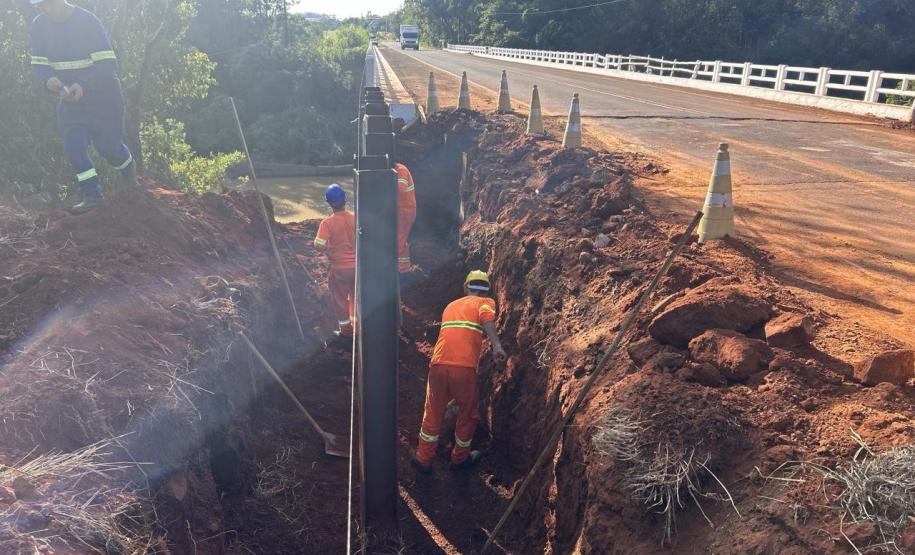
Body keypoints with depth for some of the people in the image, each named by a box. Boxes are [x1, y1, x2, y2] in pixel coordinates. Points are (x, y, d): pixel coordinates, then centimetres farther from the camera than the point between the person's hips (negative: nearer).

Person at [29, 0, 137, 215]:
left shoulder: (88, 21, -19)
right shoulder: (39, 25, -1)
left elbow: (108, 63, -23)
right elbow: (38, 63, 4)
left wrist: (83, 86, -36)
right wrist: (48, 80, -20)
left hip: (102, 95, -5)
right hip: (69, 97, 5)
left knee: (107, 145, -1)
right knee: (73, 145, -7)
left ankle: (128, 166, 33)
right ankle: (90, 194, 2)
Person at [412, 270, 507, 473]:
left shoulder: (451, 305, 27)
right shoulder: (486, 302, 12)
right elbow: (487, 317, -12)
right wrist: (497, 346, -23)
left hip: (438, 365, 4)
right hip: (464, 368, -4)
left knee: (433, 413, 22)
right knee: (467, 414, 21)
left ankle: (424, 459, 32)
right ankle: (460, 458, 36)